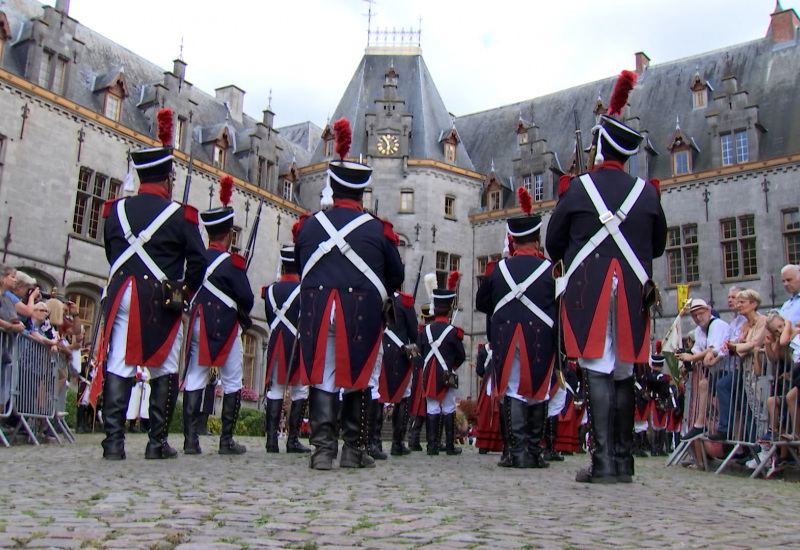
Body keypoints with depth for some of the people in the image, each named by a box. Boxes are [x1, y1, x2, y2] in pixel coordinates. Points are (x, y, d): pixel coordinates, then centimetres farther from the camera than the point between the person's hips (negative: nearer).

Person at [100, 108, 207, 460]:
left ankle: (114, 440, 0)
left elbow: (111, 252, 17)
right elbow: (198, 261, -5)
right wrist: (186, 292, 10)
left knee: (118, 367, 3)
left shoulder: (116, 210, 8)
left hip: (121, 294, 3)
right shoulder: (180, 215, -4)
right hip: (162, 299, -3)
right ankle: (157, 442, 8)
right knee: (164, 370, 5)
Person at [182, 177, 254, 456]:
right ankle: (226, 441, 6)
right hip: (224, 328, -5)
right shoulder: (232, 261, -9)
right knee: (232, 384, 4)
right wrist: (241, 313, 10)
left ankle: (190, 440, 4)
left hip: (197, 325, 5)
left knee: (194, 381, 6)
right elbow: (247, 298, -11)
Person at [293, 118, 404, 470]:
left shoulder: (307, 225, 6)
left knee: (321, 377, 4)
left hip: (317, 310, 1)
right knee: (357, 378, 8)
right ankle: (354, 449, 13)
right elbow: (396, 276, 9)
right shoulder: (378, 229, 0)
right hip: (361, 312, -1)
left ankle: (322, 448, -2)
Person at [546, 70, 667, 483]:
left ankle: (603, 462, -7)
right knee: (623, 374, 9)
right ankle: (622, 461, 14)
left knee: (598, 372, -4)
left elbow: (553, 246, 5)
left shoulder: (577, 188, -1)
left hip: (588, 291, -3)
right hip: (632, 293, 3)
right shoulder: (647, 192, 6)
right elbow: (658, 245, 15)